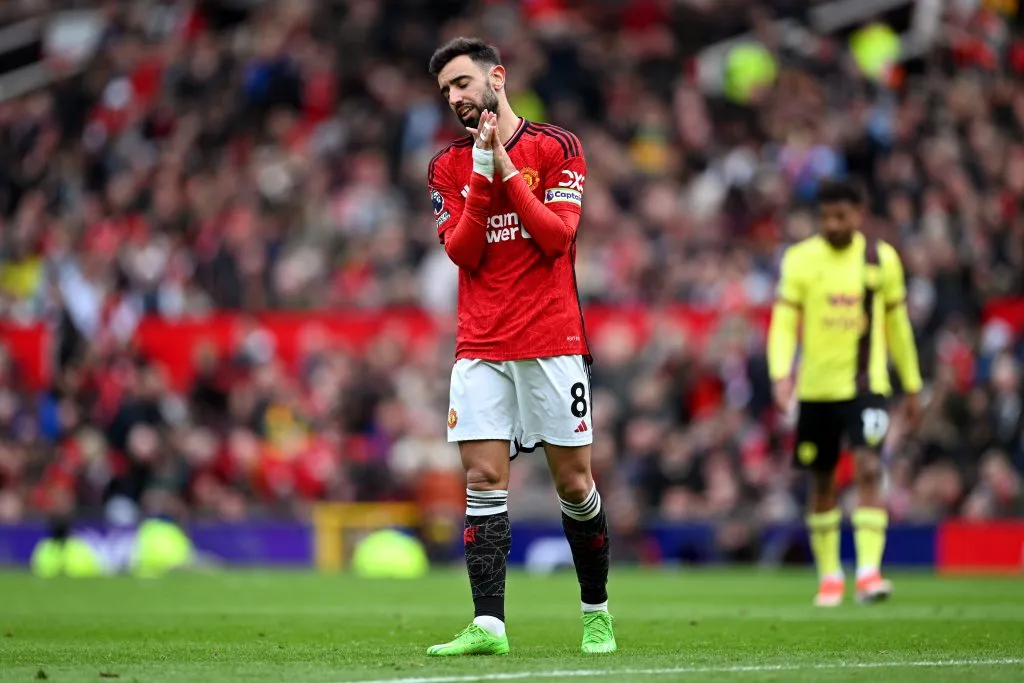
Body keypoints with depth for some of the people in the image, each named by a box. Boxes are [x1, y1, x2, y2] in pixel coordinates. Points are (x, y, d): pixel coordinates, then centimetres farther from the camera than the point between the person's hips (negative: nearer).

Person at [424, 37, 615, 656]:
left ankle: (597, 612, 19)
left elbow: (557, 236, -9)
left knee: (574, 482, 2)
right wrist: (482, 176, -11)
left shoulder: (557, 147, 2)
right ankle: (488, 626, -11)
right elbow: (462, 252, -1)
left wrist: (506, 170, -12)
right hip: (480, 345, 2)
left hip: (552, 341, -2)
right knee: (484, 479, -7)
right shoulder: (449, 165, 11)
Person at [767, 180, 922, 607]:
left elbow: (897, 323, 12)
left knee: (869, 469, -18)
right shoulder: (799, 259, -1)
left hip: (867, 386, -1)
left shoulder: (882, 258, 2)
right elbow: (784, 322, -5)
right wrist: (781, 374, -20)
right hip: (816, 389, 1)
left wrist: (911, 386, 15)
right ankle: (829, 574, 24)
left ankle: (869, 571, -21)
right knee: (822, 483, 9)